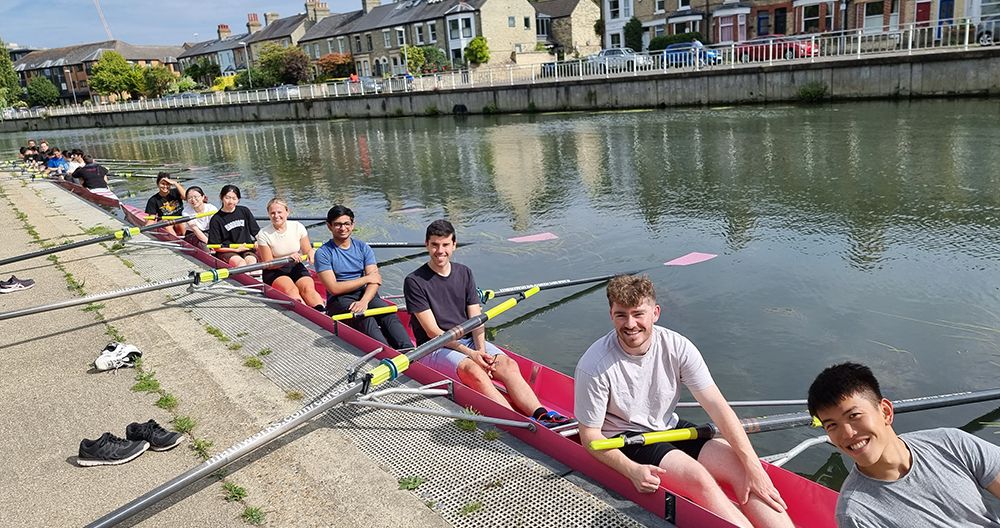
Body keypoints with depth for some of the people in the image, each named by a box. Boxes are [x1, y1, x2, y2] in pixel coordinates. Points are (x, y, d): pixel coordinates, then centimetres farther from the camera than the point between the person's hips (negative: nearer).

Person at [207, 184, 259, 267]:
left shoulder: (244, 211, 10)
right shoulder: (216, 219, 0)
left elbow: (257, 232, 15)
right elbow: (215, 246, -1)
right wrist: (236, 249, -8)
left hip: (246, 249, 3)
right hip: (227, 252, -2)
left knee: (251, 260, -30)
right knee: (241, 262, -33)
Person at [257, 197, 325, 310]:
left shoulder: (298, 227, -1)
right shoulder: (264, 234, -7)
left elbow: (307, 250, 6)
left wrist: (312, 253, -20)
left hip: (296, 268, 2)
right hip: (274, 271, -2)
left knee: (308, 288, -29)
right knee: (291, 290, -33)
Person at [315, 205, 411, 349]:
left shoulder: (363, 248, 12)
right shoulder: (323, 253, 0)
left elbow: (375, 281, 0)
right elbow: (334, 288, -9)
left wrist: (364, 301, -21)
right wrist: (366, 279, -4)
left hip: (365, 295, 4)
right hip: (339, 300, -3)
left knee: (389, 314, -29)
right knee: (365, 319, -35)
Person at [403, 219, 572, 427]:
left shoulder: (464, 273, 10)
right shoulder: (414, 282, -6)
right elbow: (433, 332, -11)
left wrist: (481, 349, -14)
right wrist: (469, 353, -19)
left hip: (469, 340, 5)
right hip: (435, 349, -5)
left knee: (507, 364, -23)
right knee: (473, 370, -34)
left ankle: (541, 415, -39)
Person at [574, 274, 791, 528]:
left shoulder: (677, 347, -13)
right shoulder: (594, 366, -23)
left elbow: (717, 406, -13)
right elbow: (590, 436, -15)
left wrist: (754, 467, -19)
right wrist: (632, 470, -30)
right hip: (624, 440, -4)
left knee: (741, 466, -16)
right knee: (697, 477, -28)